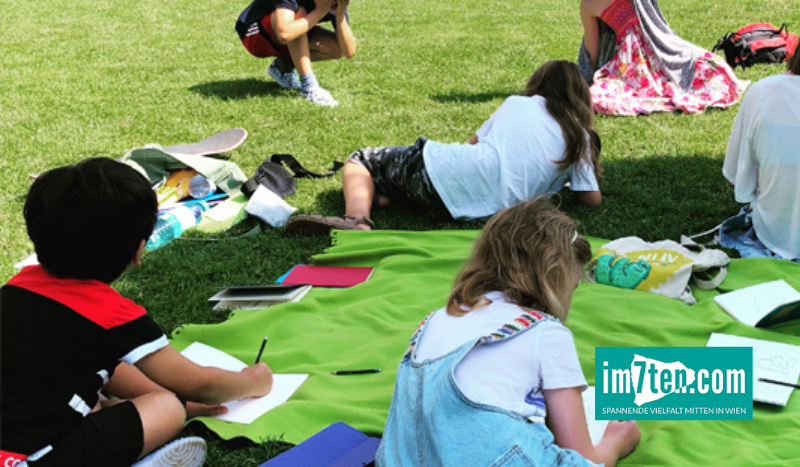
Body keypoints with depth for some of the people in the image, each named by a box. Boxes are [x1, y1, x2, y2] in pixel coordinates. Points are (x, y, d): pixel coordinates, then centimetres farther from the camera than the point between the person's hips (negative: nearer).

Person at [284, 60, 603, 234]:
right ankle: (390, 193, -3)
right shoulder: (579, 136, 15)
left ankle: (357, 220, -18)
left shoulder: (517, 103, 17)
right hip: (496, 206, 3)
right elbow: (592, 198, 13)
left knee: (361, 160, 13)